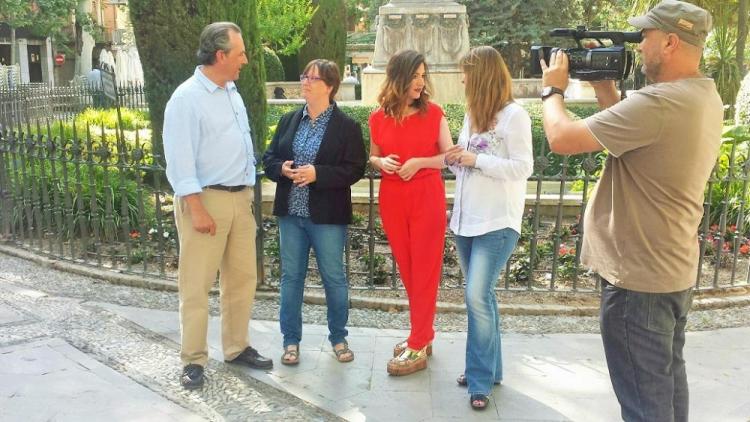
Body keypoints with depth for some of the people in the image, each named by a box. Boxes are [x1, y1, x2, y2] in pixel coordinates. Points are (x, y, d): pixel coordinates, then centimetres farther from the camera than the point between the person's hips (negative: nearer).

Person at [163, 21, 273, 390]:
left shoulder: (232, 93, 13)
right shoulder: (187, 98, -12)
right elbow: (180, 159, -16)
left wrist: (249, 192, 15)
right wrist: (197, 209, -20)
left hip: (240, 197, 8)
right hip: (205, 198, -8)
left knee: (242, 277, 13)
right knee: (196, 283, 0)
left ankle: (236, 348, 26)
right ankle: (193, 360, 11)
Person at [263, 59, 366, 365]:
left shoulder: (347, 127, -5)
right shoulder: (289, 121, 10)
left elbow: (355, 169, -11)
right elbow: (269, 159, 12)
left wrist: (317, 174, -22)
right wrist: (282, 168, -11)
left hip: (327, 216, -4)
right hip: (291, 213, 4)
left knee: (334, 278, 7)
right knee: (291, 276, 10)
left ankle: (339, 338, 25)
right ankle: (291, 340, 22)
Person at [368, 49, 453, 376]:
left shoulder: (434, 113, -3)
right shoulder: (378, 118, 3)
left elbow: (449, 156, 0)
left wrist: (420, 162, -15)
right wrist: (380, 162, -7)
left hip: (427, 198, -3)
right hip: (392, 199, 3)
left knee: (424, 272, -1)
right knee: (407, 271, 11)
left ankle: (418, 348, 6)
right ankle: (423, 334, 26)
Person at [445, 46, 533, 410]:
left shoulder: (514, 114, -10)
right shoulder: (472, 113, 14)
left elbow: (523, 167, -15)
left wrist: (475, 159, -17)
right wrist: (454, 159, 0)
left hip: (498, 222, -7)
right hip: (466, 219, 8)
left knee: (478, 296, -13)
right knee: (480, 296, 12)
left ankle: (481, 380, 0)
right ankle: (486, 367, 25)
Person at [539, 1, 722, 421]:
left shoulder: (659, 102, -27)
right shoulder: (705, 97, 5)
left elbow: (562, 138, -24)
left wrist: (554, 89, -5)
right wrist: (604, 87, 9)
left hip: (638, 277, -10)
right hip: (674, 270, 10)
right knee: (667, 379, 25)